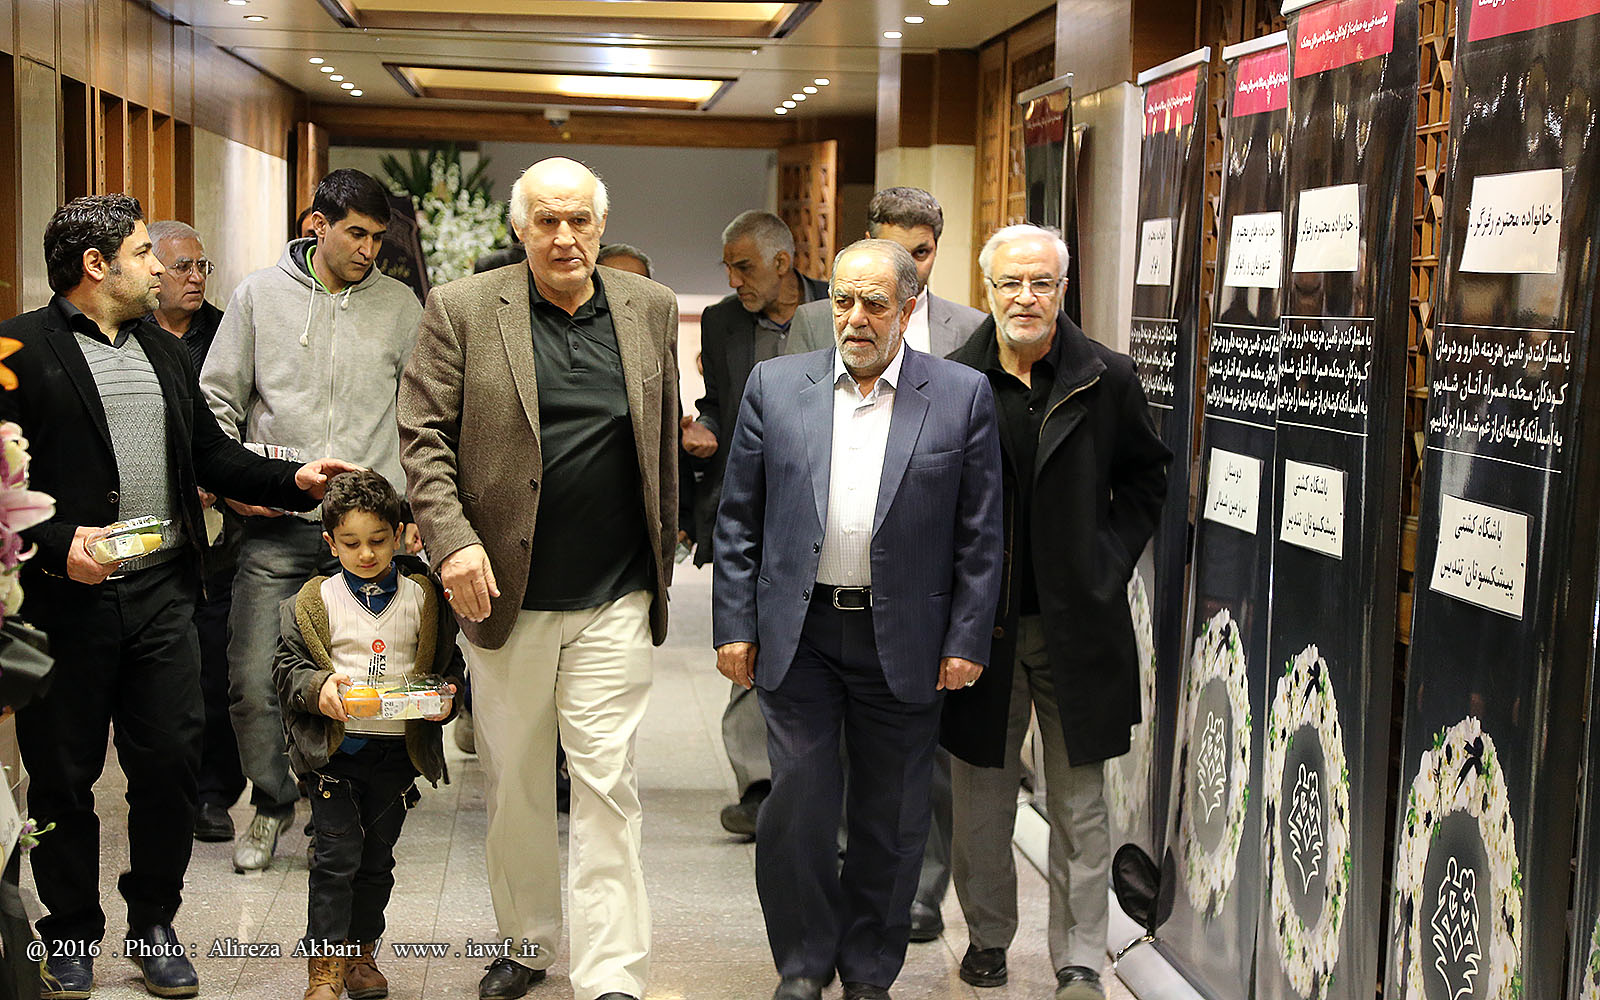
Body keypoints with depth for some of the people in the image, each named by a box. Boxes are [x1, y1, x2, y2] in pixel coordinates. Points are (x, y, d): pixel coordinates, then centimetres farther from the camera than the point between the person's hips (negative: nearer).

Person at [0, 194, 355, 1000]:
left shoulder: (165, 351, 18)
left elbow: (210, 454, 19)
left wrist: (294, 479, 6)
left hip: (160, 593, 5)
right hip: (65, 599, -5)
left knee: (170, 764, 6)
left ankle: (154, 925, 22)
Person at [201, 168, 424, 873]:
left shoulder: (400, 306, 7)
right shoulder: (259, 295, 6)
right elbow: (217, 399, 9)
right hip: (274, 524, 0)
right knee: (252, 681, -2)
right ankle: (272, 801, 21)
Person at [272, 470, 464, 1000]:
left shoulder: (422, 598, 4)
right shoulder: (315, 600, 0)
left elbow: (449, 663, 10)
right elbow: (287, 663, 2)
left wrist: (444, 697, -10)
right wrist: (317, 688, -16)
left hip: (399, 751, 2)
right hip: (334, 750, -2)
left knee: (377, 857, 12)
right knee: (337, 854, -4)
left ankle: (361, 953, 26)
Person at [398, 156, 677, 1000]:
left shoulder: (650, 308, 7)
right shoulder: (463, 310, -1)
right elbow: (423, 434, -2)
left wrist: (664, 551, 13)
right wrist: (451, 539, -14)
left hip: (615, 599, 0)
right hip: (504, 593, 0)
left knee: (606, 786, -3)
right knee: (512, 783, 13)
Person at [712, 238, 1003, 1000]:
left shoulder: (962, 395, 0)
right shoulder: (775, 385, 3)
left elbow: (980, 533, 0)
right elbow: (738, 517, 5)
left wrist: (966, 642, -4)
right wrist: (734, 625, 0)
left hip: (904, 642, 0)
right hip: (798, 634, 1)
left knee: (891, 820, 9)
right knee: (797, 805, 0)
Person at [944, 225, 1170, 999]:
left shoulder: (1107, 380, -1)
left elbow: (1146, 473, 12)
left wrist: (1111, 557, 1)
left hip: (1076, 619, -1)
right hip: (980, 620, 1)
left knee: (1079, 805, 6)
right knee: (981, 796, 11)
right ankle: (987, 937, 27)